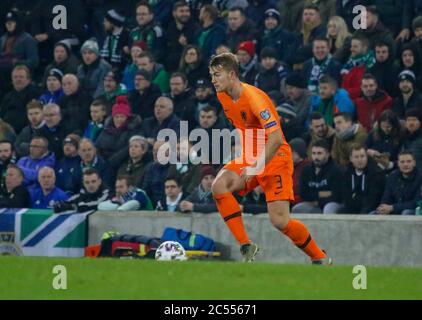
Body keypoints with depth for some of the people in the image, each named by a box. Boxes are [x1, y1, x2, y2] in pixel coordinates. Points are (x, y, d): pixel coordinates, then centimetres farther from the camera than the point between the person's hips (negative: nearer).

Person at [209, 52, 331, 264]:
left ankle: (320, 258, 8)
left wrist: (256, 167, -33)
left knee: (279, 221, -14)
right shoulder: (223, 96, 2)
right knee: (219, 186, -19)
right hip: (251, 157, 7)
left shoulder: (254, 97, -23)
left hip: (275, 159, -7)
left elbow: (276, 138, -30)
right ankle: (246, 246, -14)